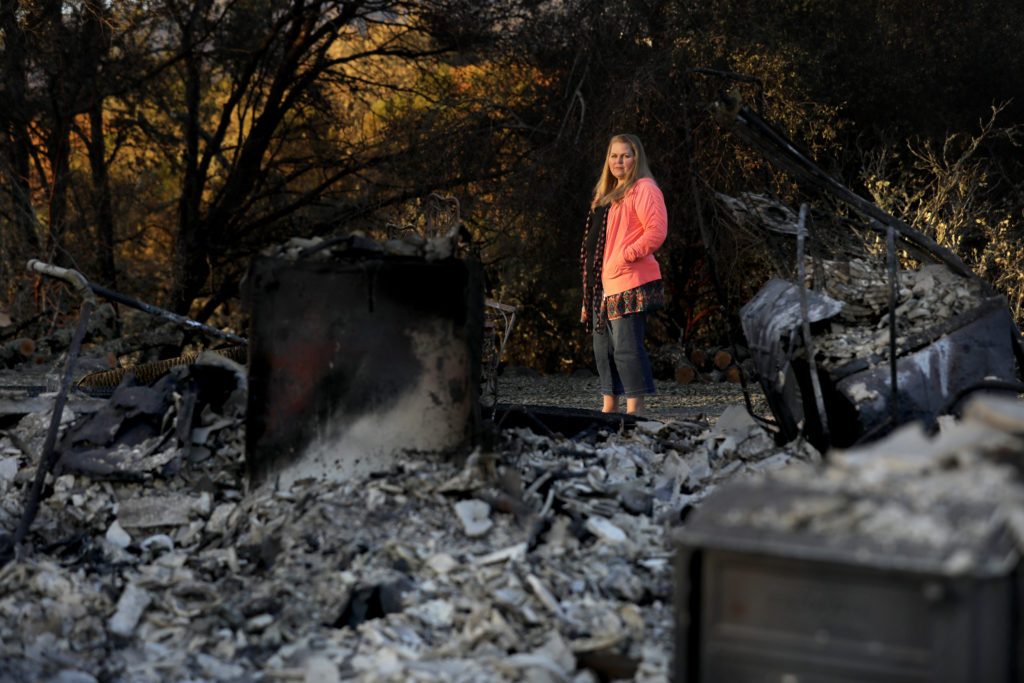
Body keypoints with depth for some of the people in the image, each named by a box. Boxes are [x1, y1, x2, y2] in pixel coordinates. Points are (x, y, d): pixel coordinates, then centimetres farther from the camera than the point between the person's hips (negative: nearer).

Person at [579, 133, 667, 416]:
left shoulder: (643, 189, -5)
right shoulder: (606, 193, 22)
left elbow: (657, 231, -15)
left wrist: (625, 255, -19)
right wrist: (591, 277, 17)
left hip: (630, 283, -10)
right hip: (603, 285, 10)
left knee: (626, 346, -12)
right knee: (603, 346, 12)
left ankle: (635, 409, -8)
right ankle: (609, 407, 21)